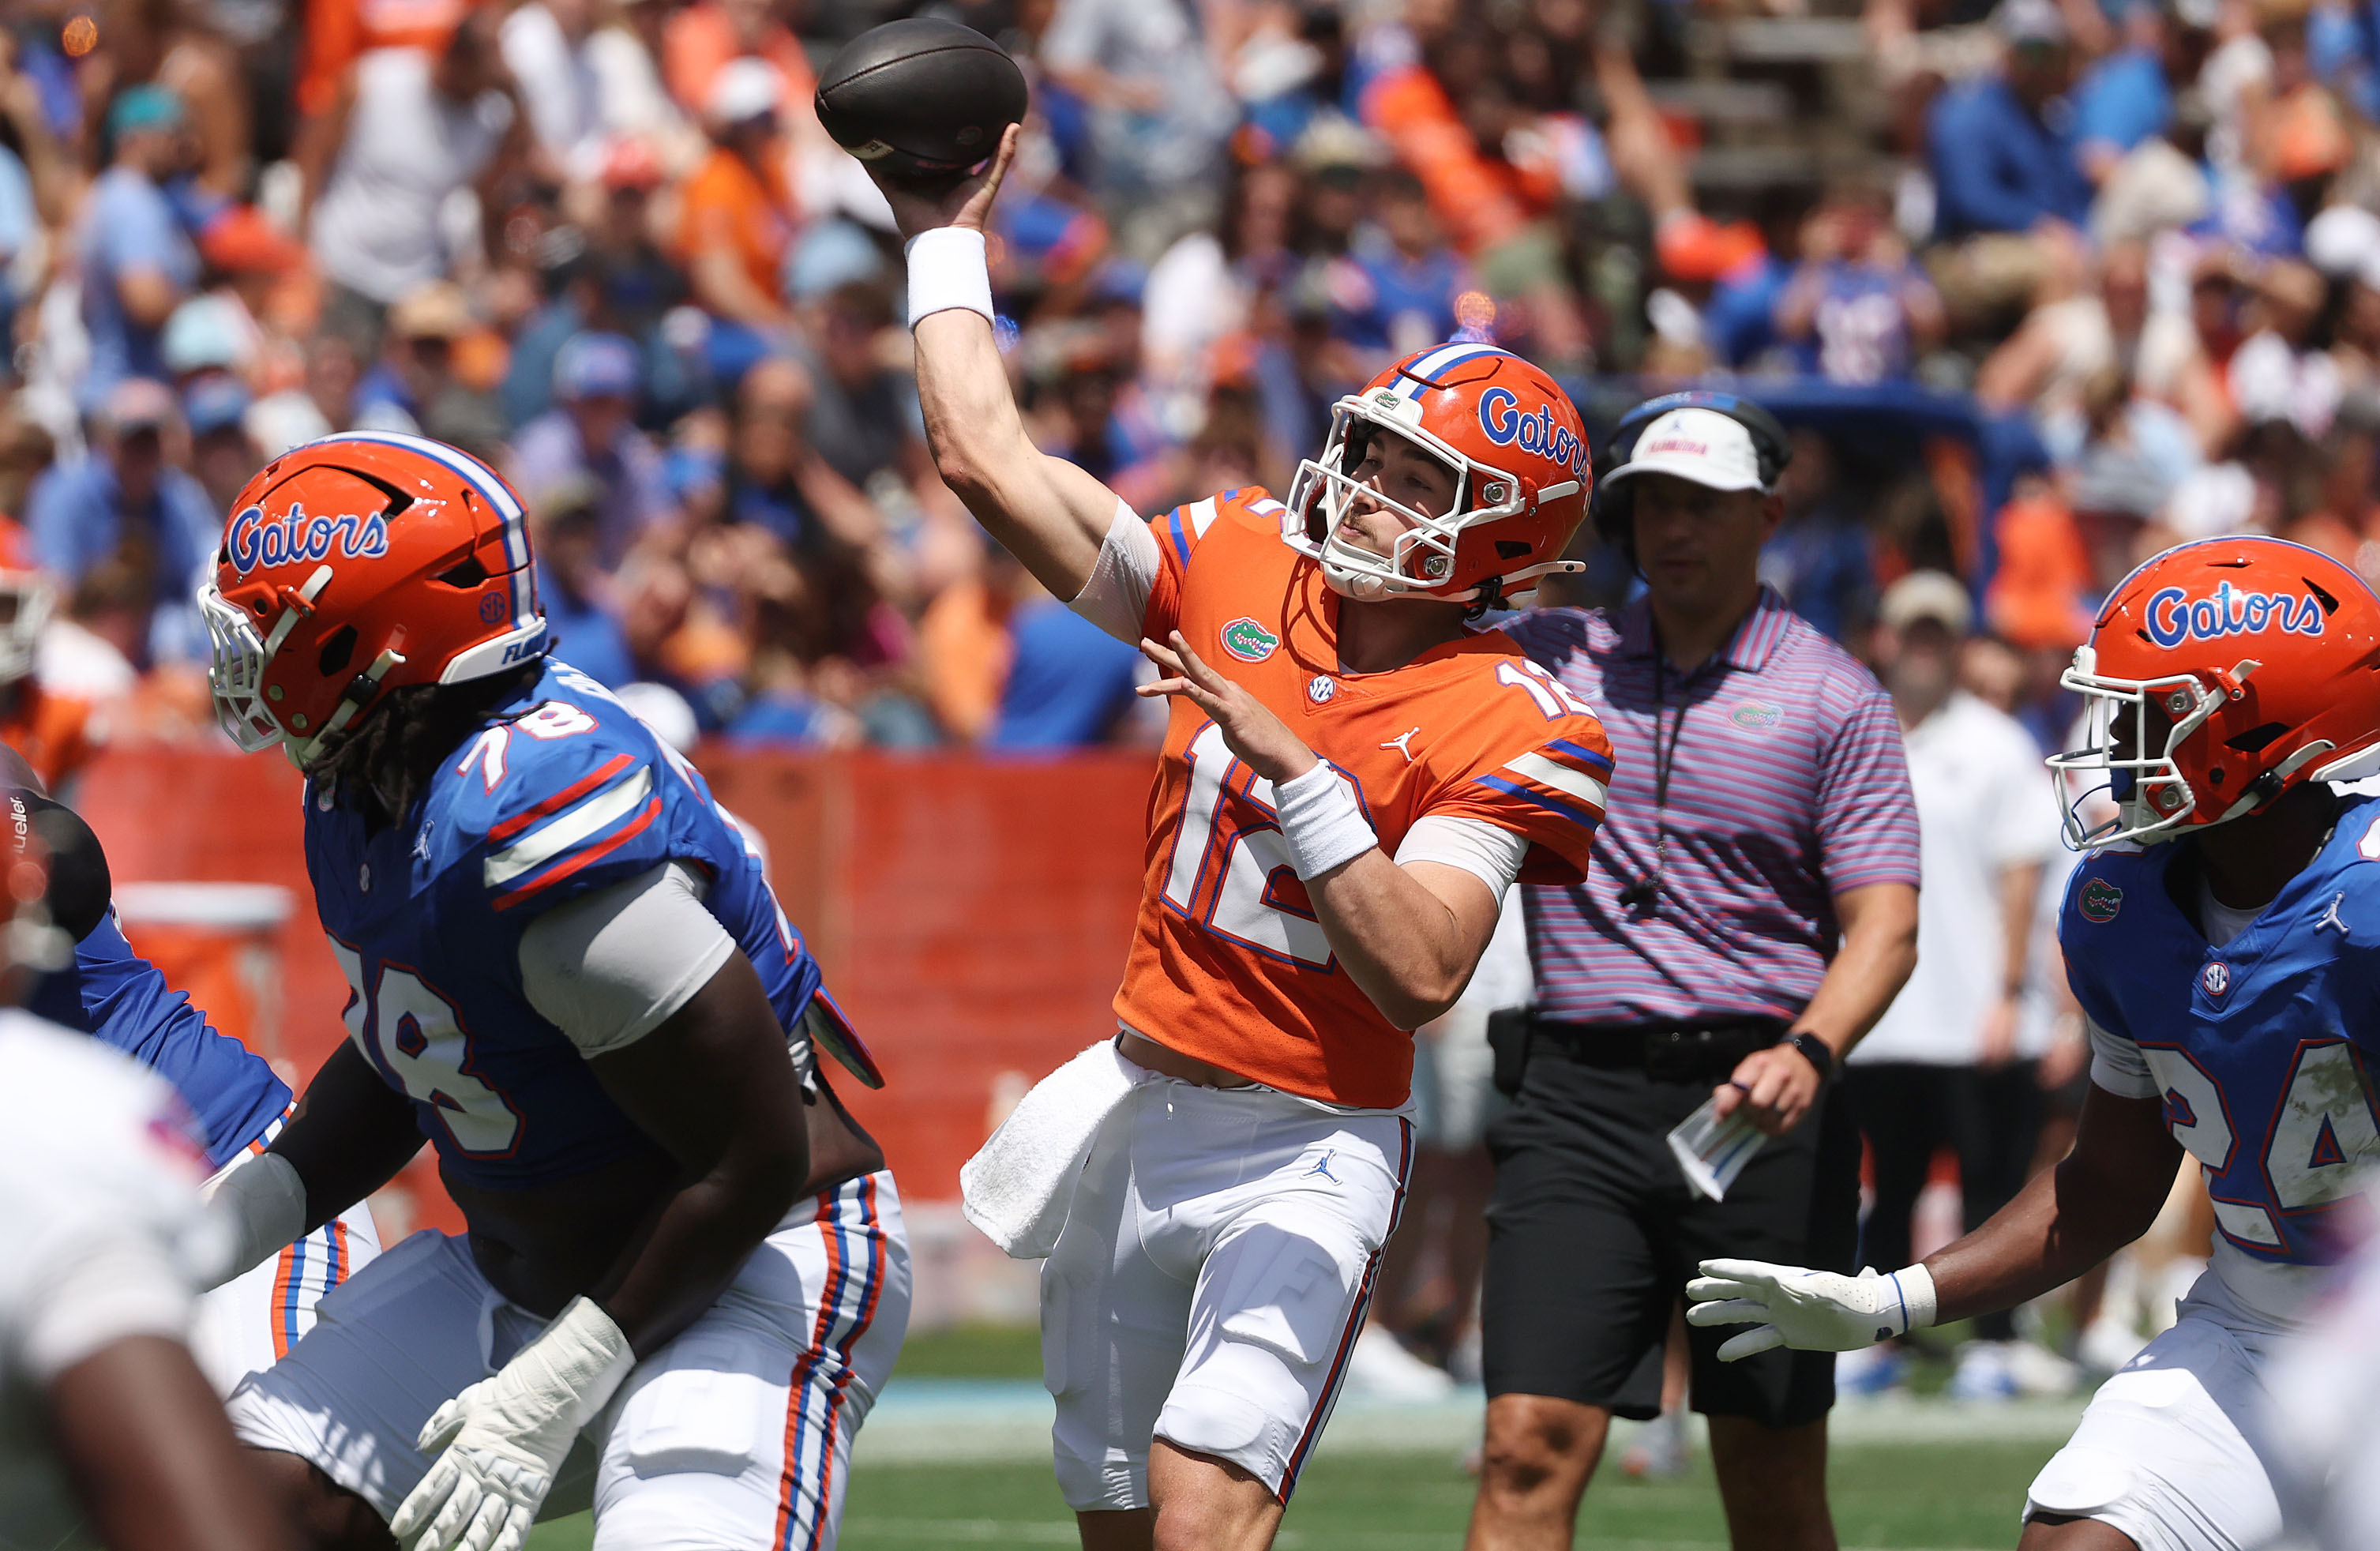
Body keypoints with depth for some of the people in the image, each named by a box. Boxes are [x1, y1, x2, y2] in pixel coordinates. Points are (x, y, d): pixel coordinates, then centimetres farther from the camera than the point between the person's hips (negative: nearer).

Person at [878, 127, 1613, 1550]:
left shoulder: (1501, 726, -14)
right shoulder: (1237, 570, 1)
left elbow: (1422, 976, -25)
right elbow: (988, 456, 4)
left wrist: (1293, 768, -32)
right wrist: (948, 238, 7)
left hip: (1308, 1154, -6)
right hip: (1140, 1124, 6)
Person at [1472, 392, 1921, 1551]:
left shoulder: (1833, 699, 2)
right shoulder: (1553, 657, 11)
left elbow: (1883, 926, -4)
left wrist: (1809, 1055, -22)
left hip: (1757, 1105, -2)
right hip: (1578, 1095, 2)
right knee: (1530, 1450, -12)